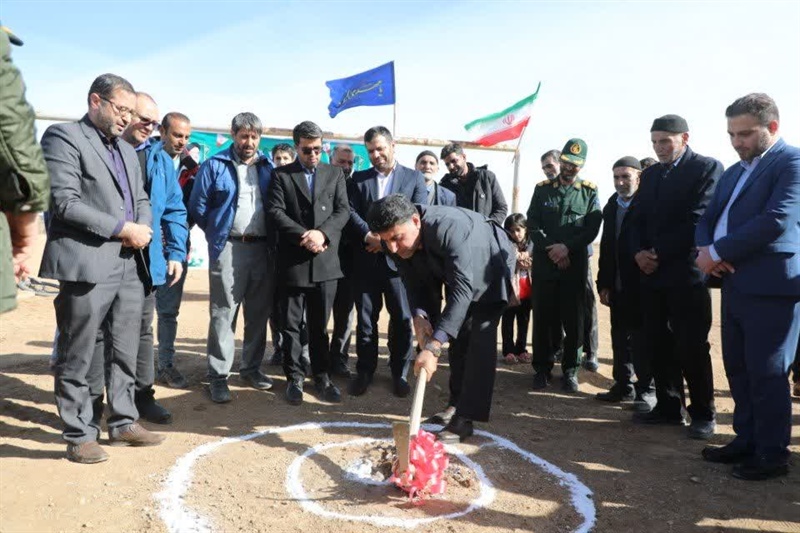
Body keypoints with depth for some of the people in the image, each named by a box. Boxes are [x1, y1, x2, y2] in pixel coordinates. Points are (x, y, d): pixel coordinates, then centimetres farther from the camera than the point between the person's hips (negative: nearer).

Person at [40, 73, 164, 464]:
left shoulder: (128, 151, 20)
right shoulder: (63, 137, -4)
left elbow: (141, 200, 21)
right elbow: (65, 204, -14)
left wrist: (143, 229, -1)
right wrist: (123, 229, -13)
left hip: (129, 267, 8)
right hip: (87, 265, -7)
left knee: (125, 353, 13)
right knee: (76, 357, 4)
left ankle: (123, 422, 26)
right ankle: (79, 435, 15)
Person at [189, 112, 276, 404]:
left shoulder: (267, 167, 11)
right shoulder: (214, 165, 0)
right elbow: (198, 207, 0)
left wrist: (271, 237, 6)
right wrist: (217, 233, 6)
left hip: (263, 248, 4)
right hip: (229, 248, -4)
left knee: (259, 313, 10)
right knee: (223, 314, -1)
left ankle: (251, 368, 24)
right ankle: (218, 376, 6)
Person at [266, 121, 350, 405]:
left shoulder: (335, 174, 11)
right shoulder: (281, 174, 4)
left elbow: (343, 210, 2)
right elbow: (275, 211, -6)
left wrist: (322, 233, -15)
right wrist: (304, 236, -16)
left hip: (326, 261, 2)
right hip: (293, 262, -1)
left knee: (320, 325, 10)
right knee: (291, 325, 6)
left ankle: (321, 376, 22)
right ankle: (294, 378, 18)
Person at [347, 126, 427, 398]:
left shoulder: (414, 178, 7)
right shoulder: (359, 178, 13)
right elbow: (350, 211, 1)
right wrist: (368, 235, -16)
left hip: (398, 258, -1)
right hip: (366, 259, 2)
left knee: (402, 319, 2)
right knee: (365, 319, 7)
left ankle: (398, 373, 16)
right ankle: (365, 371, 19)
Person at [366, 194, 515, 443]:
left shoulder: (449, 227, -44)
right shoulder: (396, 241, -23)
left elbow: (463, 287, -50)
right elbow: (416, 284, -10)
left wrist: (433, 346, -56)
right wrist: (420, 315, -32)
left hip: (489, 270, -6)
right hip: (454, 272, 7)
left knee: (480, 339, -16)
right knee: (458, 337, 11)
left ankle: (466, 418, -13)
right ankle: (457, 405, 24)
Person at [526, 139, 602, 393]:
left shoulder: (589, 192, 6)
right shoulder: (542, 189, 8)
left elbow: (592, 229, -2)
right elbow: (532, 225, 0)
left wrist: (567, 247, -15)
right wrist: (551, 249, -12)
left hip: (575, 266, -1)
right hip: (544, 264, 1)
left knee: (573, 321, 3)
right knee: (542, 319, 5)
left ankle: (570, 369, 17)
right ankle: (542, 368, 18)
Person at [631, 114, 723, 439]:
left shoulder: (707, 168, -3)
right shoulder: (650, 174, 17)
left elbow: (697, 220, -14)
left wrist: (659, 253, -14)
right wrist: (639, 252, -5)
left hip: (687, 272, -6)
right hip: (652, 273, 6)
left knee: (691, 346, -1)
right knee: (657, 345, 9)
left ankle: (703, 414, 13)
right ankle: (669, 407, 20)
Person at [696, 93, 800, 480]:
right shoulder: (733, 172, 19)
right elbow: (709, 218, 17)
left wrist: (717, 252, -15)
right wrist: (705, 249, -5)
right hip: (735, 285, 8)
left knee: (766, 373, -1)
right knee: (739, 370, 14)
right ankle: (747, 441, 27)